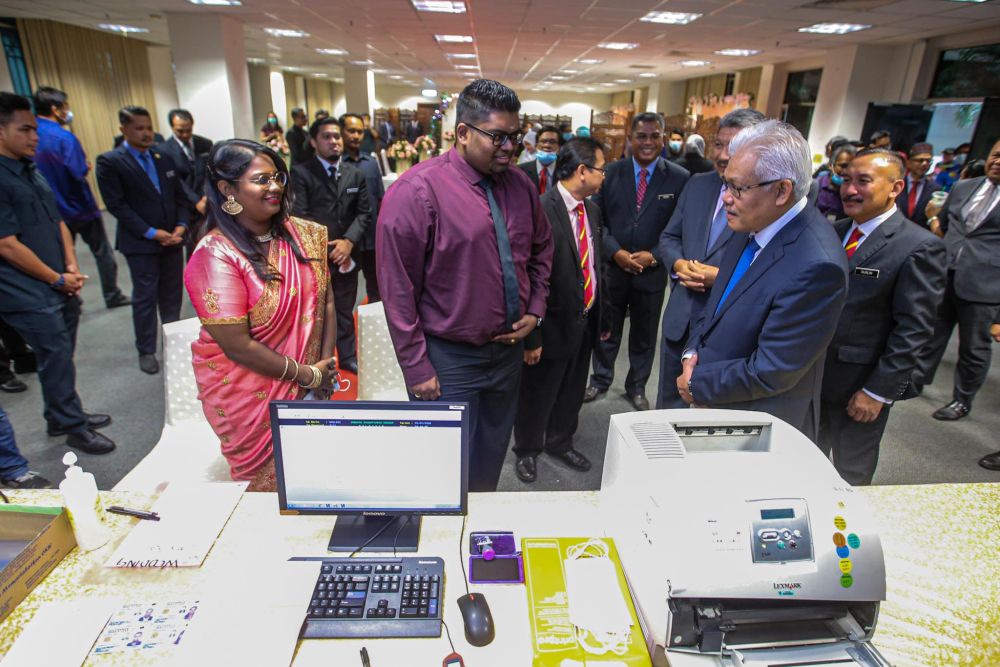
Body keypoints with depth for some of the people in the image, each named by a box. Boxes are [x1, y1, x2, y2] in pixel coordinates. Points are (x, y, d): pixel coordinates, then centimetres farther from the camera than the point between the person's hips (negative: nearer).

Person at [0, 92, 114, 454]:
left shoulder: (32, 171, 10)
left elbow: (57, 222, 14)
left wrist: (72, 267, 2)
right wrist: (56, 278, -10)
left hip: (60, 287, 8)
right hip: (30, 295, -8)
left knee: (60, 355, 16)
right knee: (57, 357, 2)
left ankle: (60, 417, 32)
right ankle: (74, 427, 16)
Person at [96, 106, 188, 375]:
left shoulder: (164, 158, 11)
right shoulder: (109, 161, -6)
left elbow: (180, 195, 11)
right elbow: (117, 205, -11)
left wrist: (181, 226, -4)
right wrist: (151, 233, -16)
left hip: (171, 239, 5)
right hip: (140, 243, -5)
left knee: (172, 295, 12)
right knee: (145, 298, 3)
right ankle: (146, 351, 15)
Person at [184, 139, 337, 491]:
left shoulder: (303, 234, -3)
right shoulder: (216, 256, -20)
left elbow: (325, 300, 1)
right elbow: (238, 346, -22)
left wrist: (326, 364, -8)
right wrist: (309, 374, -15)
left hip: (310, 385, 5)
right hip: (249, 395, -5)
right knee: (269, 485, 16)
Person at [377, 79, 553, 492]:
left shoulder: (520, 185, 3)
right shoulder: (416, 191, -16)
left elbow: (541, 251, 17)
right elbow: (397, 289, -16)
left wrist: (535, 311, 4)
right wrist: (417, 369, -14)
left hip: (509, 348, 6)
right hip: (448, 360, -6)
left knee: (491, 462, 24)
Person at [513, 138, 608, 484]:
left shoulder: (592, 210, 4)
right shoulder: (541, 211, -21)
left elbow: (595, 264, 11)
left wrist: (599, 317, 12)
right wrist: (532, 336, -19)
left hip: (585, 321, 7)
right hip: (554, 324, -7)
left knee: (572, 392, 23)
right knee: (537, 393, 14)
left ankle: (560, 442, 47)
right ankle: (527, 451, 39)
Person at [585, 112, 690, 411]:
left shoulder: (679, 178, -4)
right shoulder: (611, 172, 0)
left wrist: (653, 256, -15)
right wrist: (616, 252, -14)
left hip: (652, 271, 0)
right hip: (611, 268, 1)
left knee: (644, 335, 14)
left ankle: (637, 387, 33)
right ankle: (600, 379, 34)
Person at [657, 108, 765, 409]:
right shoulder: (698, 185, 5)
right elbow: (669, 237, 11)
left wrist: (722, 278, -22)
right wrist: (678, 264, -9)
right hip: (680, 318, 5)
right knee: (668, 403, 22)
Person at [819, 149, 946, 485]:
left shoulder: (920, 247, -14)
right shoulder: (834, 232, 6)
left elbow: (914, 329, -16)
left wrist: (878, 392, -17)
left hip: (859, 387, -5)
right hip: (812, 376, 6)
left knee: (851, 476, 14)